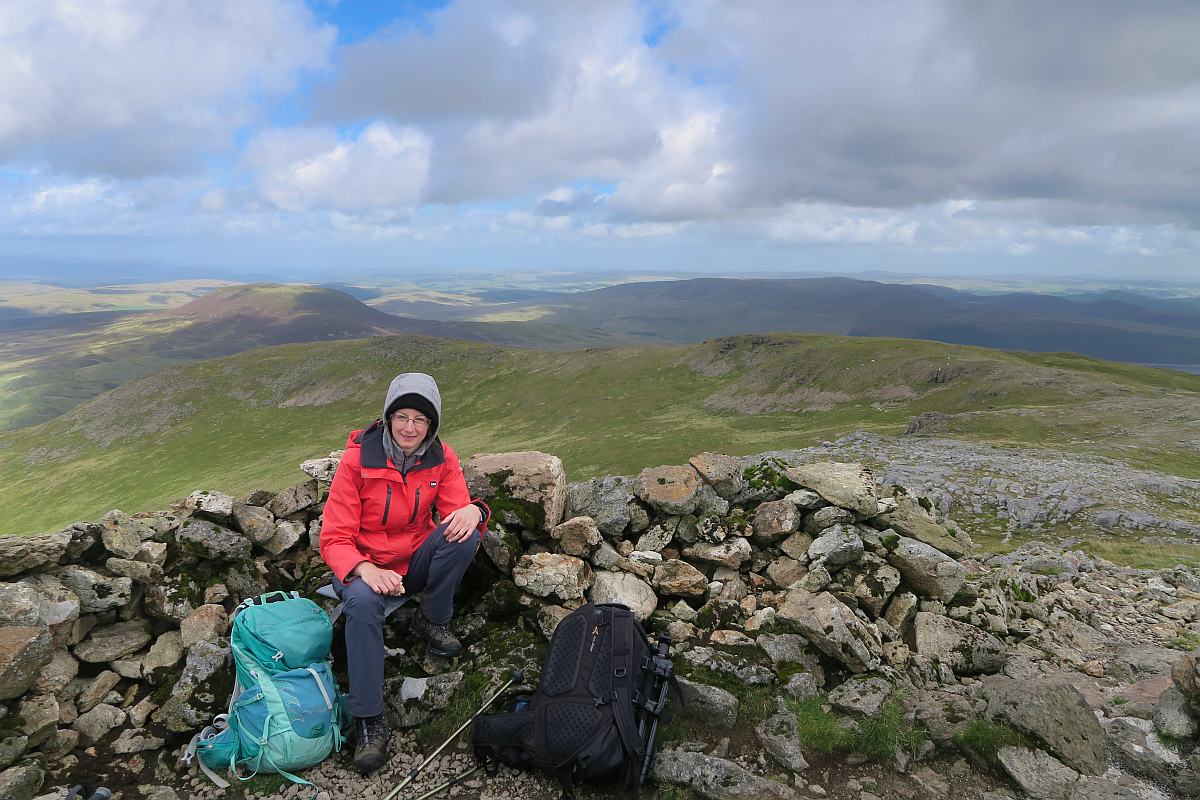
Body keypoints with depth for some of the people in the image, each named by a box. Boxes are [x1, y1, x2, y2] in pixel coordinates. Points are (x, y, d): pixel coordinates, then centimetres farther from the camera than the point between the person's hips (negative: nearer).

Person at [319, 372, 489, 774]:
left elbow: (458, 508, -10)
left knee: (464, 533, -25)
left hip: (417, 560, 3)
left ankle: (432, 621, -3)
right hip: (364, 564, -3)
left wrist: (473, 510, -37)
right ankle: (369, 720, -21)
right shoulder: (357, 459, -17)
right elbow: (334, 538, -18)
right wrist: (366, 570, -38)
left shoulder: (441, 458, -8)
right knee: (363, 603, -36)